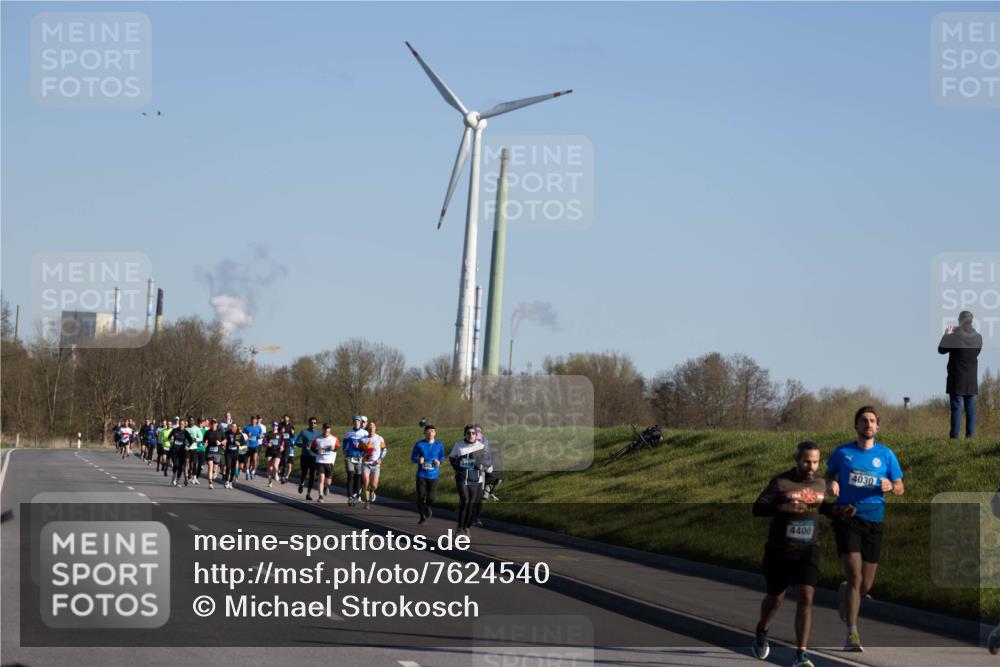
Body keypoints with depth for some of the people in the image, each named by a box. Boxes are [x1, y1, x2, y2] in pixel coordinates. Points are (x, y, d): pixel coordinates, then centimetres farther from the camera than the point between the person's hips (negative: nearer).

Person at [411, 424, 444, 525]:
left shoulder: (439, 445, 2)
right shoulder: (419, 445, -1)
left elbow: (442, 457, 14)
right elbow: (413, 457, 6)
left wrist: (439, 461, -8)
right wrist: (418, 460, -16)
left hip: (433, 475, 0)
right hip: (421, 475, 0)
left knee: (431, 498, -6)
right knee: (420, 497, -3)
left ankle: (428, 509, 30)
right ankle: (422, 517, 16)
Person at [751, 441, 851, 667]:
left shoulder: (820, 484, 4)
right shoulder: (781, 482, -11)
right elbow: (758, 508, -15)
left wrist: (838, 509, 5)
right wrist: (783, 507, -30)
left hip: (808, 549, 2)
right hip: (779, 550, -2)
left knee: (805, 599, -15)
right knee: (775, 598, 15)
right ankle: (761, 632, 48)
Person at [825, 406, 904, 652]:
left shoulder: (886, 454, 6)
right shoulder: (842, 452, 4)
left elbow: (900, 488, 11)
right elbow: (829, 473, 20)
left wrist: (890, 487, -13)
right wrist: (831, 483, -3)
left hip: (873, 521, 2)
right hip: (847, 518, -2)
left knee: (866, 585, 8)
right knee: (855, 576, -17)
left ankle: (845, 593, 44)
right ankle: (852, 634, -15)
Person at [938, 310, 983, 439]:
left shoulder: (954, 337, -16)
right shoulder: (978, 337, -1)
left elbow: (941, 350, -3)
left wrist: (946, 335, 9)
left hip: (956, 378, -4)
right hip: (972, 379, 4)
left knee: (956, 407, -4)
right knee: (971, 407, 9)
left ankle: (955, 436, -6)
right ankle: (970, 434, 8)